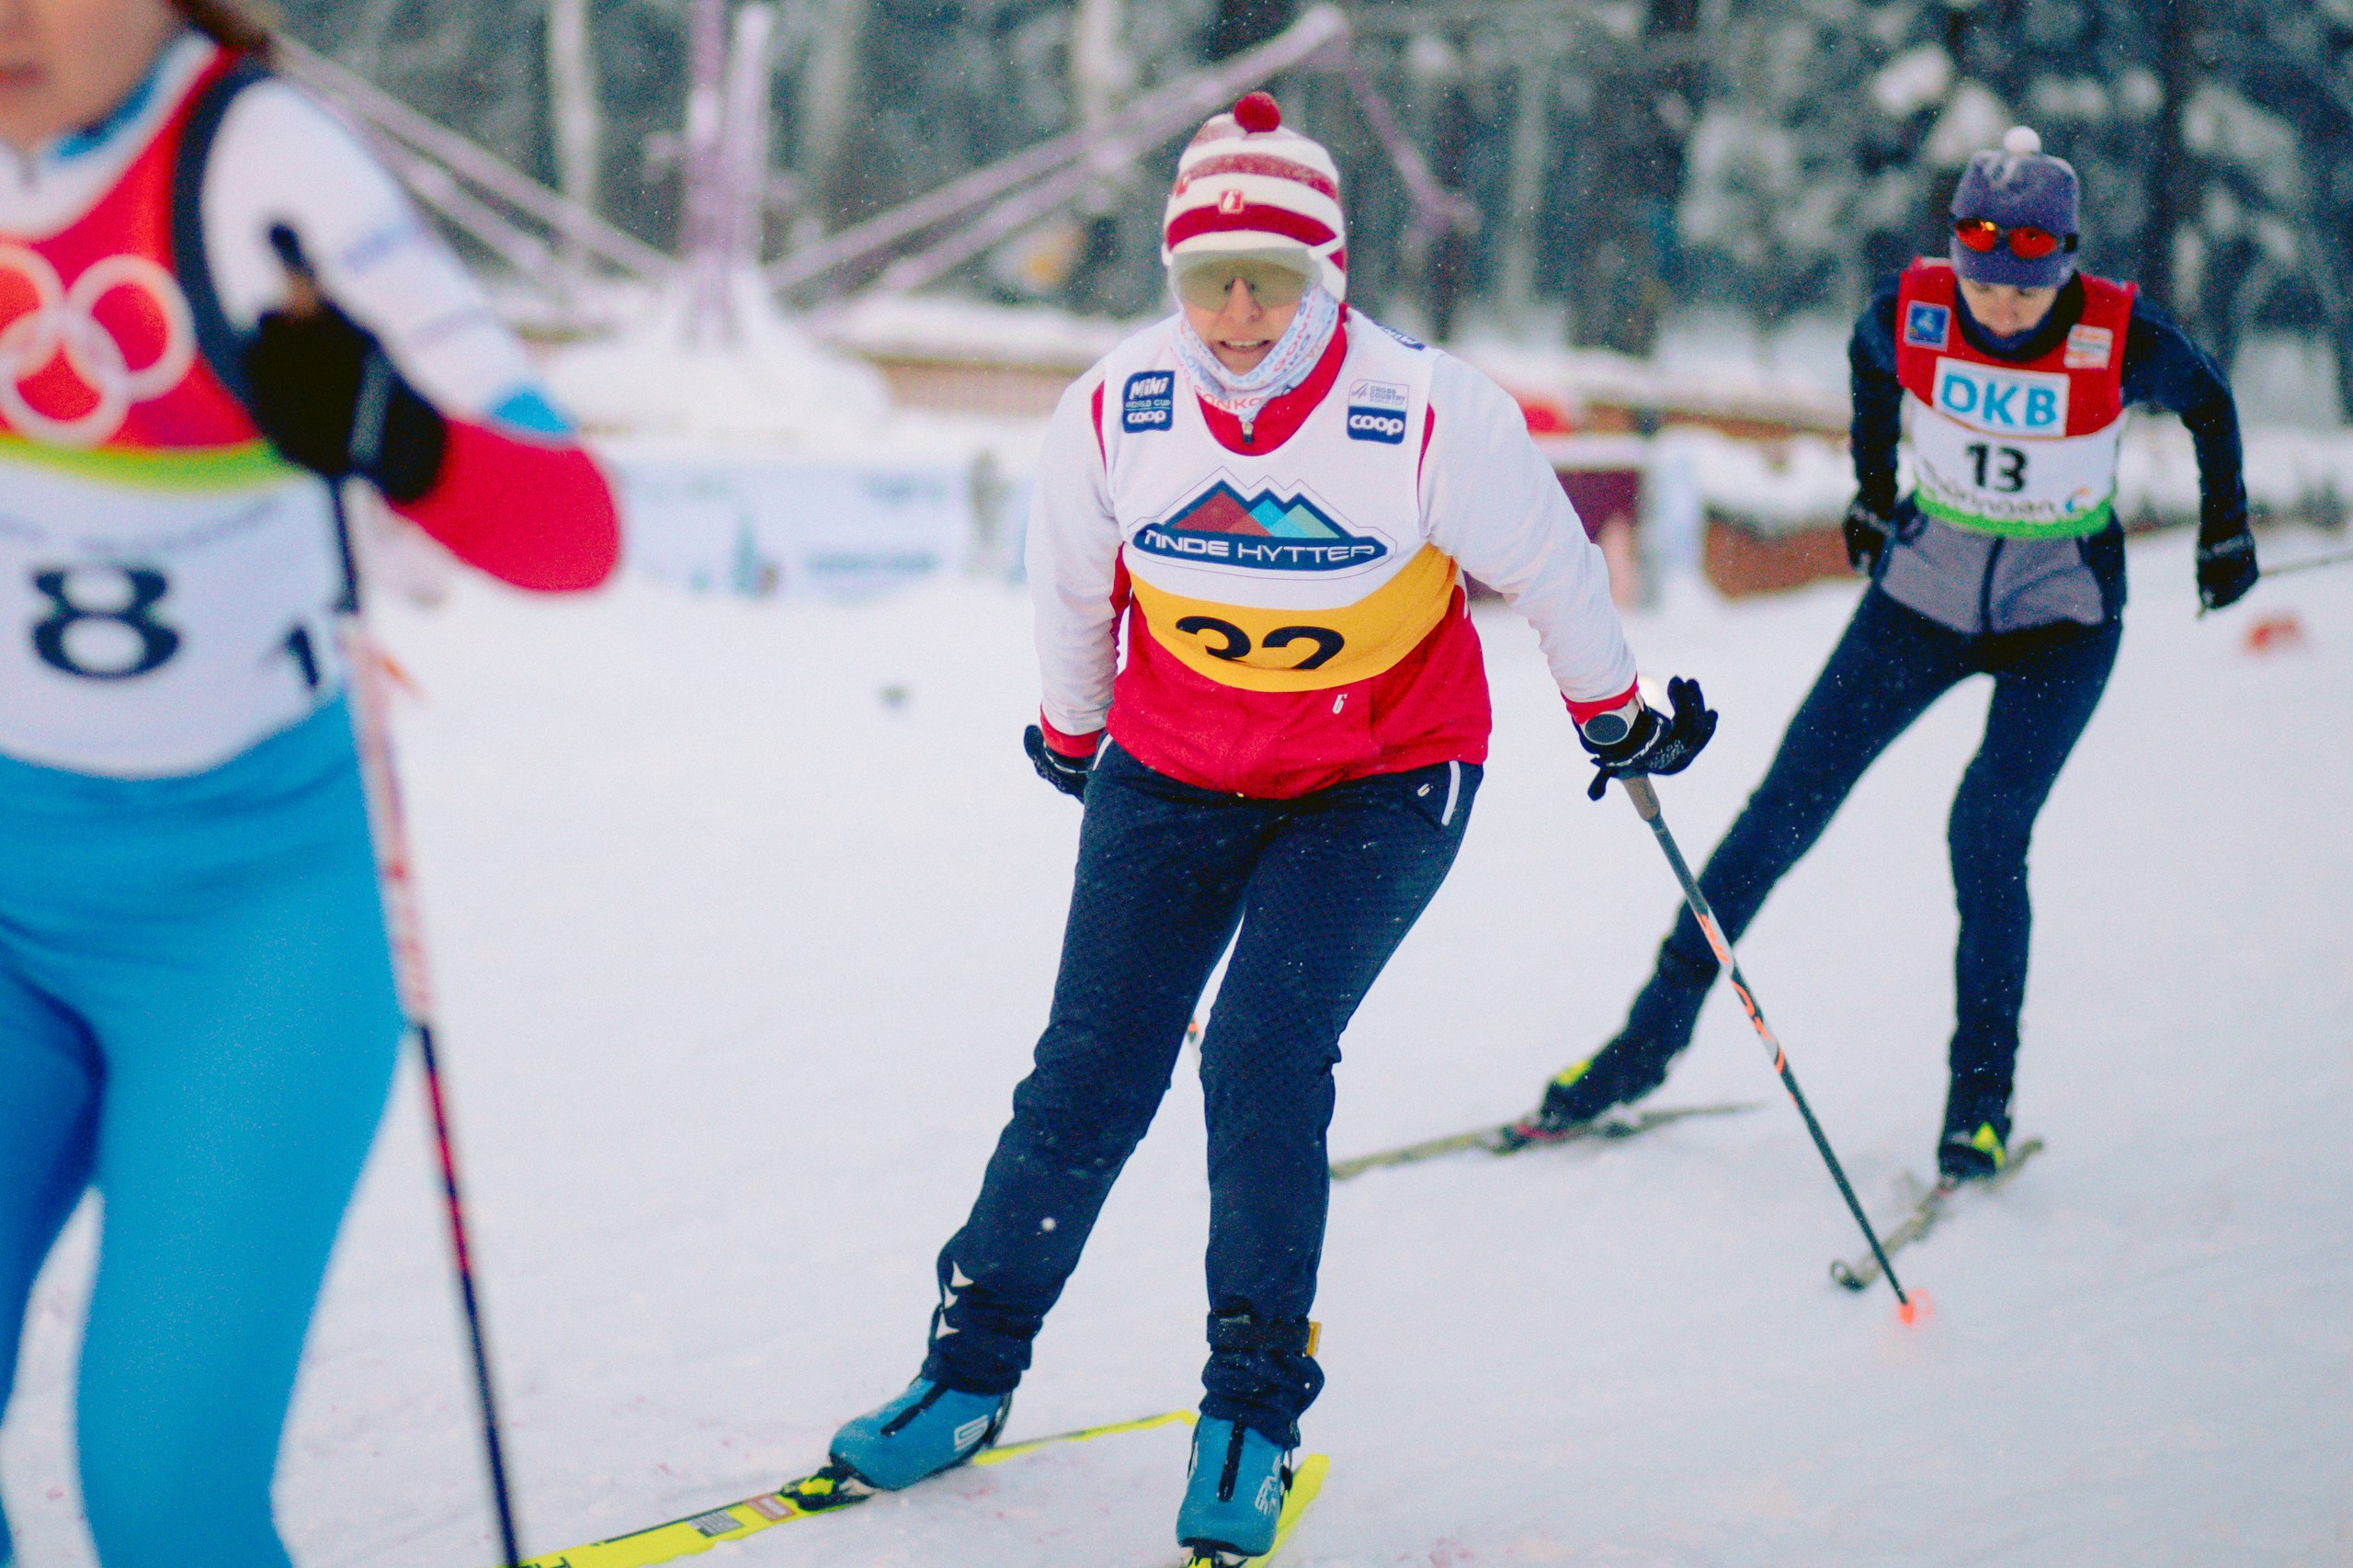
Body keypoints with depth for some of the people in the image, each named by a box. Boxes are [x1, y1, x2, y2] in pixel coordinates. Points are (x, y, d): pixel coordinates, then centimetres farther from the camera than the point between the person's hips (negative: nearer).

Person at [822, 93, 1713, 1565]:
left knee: (1266, 1056, -17)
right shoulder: (1113, 413, -17)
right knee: (1092, 1072, -1)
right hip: (1174, 772, 3)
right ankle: (973, 1368, 16)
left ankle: (1257, 1405, 0)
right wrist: (1069, 735, 20)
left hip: (1384, 779, -2)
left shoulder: (1430, 415, -25)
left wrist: (1616, 713, 9)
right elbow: (1072, 587, 5)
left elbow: (1549, 562, -5)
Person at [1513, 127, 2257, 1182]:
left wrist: (2224, 533, 11)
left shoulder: (2121, 339, -22)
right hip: (1925, 588, 2)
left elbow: (2208, 405, 0)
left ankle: (1982, 1095, 0)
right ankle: (1654, 1036, 13)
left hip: (2062, 616, -2)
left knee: (1988, 829, -17)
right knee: (1785, 808, 0)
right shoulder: (1910, 312, -17)